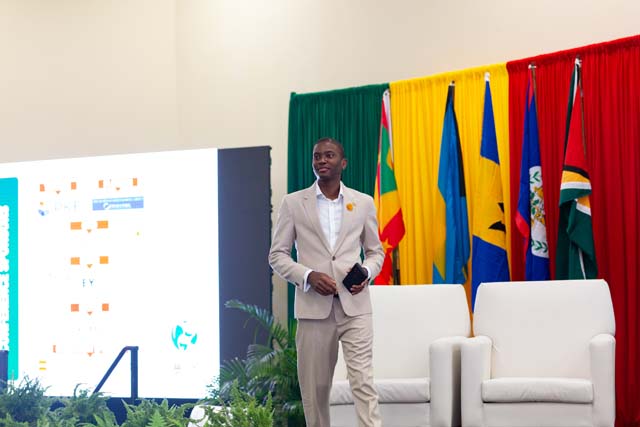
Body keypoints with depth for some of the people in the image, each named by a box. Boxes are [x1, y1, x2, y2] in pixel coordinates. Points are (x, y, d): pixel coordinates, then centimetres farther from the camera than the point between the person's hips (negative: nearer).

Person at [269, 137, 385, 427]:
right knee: (315, 387, 5)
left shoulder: (364, 203, 9)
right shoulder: (293, 203, 5)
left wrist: (366, 272, -6)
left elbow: (375, 251, 17)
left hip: (354, 305, 0)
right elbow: (277, 255, 5)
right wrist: (308, 276, -12)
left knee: (363, 382, -9)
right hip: (314, 307, 0)